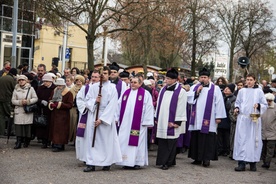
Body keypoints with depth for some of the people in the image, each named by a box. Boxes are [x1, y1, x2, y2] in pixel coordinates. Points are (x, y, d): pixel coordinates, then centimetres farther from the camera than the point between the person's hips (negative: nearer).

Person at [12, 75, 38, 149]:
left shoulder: (30, 88, 6)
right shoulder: (16, 90, 9)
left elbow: (35, 98, 2)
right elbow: (13, 100, 6)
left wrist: (28, 101, -13)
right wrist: (20, 102, -10)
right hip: (19, 111, 1)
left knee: (28, 126, -3)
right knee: (18, 126, -7)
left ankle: (26, 142, 10)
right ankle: (18, 142, -5)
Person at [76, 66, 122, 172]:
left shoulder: (112, 88, -1)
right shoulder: (93, 87, 8)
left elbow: (112, 106, -8)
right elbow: (87, 101, 9)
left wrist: (101, 119, -13)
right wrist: (95, 101, -13)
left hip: (106, 117, -3)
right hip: (92, 115, 3)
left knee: (106, 140, 1)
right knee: (91, 139, 0)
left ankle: (107, 163, 12)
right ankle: (91, 163, 3)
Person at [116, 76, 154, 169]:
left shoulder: (145, 94, -1)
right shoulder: (126, 93, 12)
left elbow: (149, 108, -5)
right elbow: (119, 106, 14)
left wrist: (146, 122, -9)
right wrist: (117, 118, 10)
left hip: (138, 124, -4)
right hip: (125, 122, 4)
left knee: (137, 141, 0)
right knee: (124, 141, 4)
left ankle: (137, 162, 9)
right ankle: (126, 161, 12)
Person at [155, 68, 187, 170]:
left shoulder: (181, 91, -7)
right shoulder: (163, 90, 11)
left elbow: (181, 108, -9)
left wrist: (177, 122, -13)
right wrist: (157, 118, 12)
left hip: (172, 121, -5)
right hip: (162, 121, 6)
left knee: (170, 142, 0)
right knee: (162, 142, 7)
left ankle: (168, 162, 8)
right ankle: (163, 160, 15)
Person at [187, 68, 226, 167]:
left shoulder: (215, 88, 1)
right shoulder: (194, 87, 12)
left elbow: (219, 103, -3)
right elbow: (189, 99, 4)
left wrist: (218, 116, -8)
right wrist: (197, 92, -9)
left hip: (208, 119, -3)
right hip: (196, 119, 4)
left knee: (208, 138, -3)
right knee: (196, 138, 6)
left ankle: (206, 158, 1)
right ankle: (197, 158, 14)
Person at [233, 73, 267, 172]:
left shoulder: (259, 91, 6)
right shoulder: (242, 91, 11)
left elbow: (265, 105, 7)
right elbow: (237, 102, 19)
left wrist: (258, 105, -13)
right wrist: (236, 108, -1)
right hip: (242, 119, 1)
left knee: (253, 140, 1)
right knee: (241, 140, -5)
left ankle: (253, 162, 12)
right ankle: (241, 163, -5)